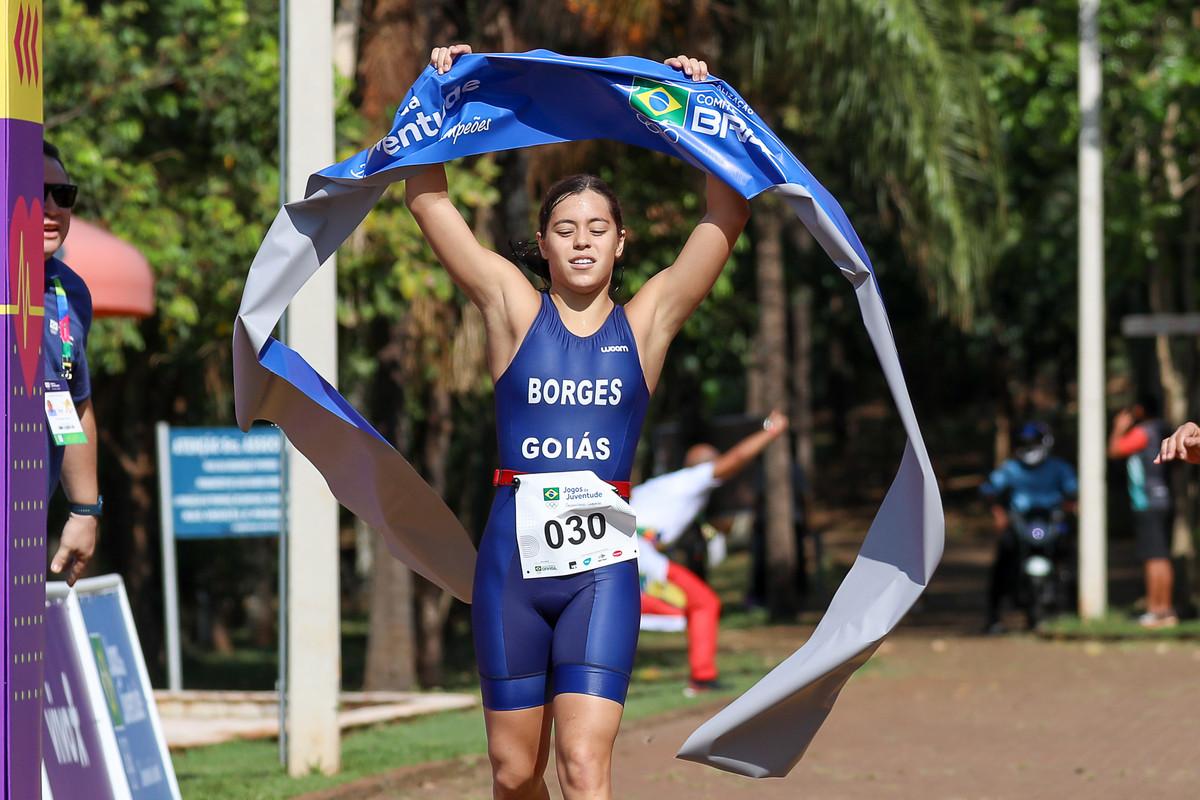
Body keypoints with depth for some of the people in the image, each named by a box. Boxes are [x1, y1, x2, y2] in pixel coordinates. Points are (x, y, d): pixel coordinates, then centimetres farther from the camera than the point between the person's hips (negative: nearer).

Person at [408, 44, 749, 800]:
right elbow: (428, 200, 4)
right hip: (511, 558, 1)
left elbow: (728, 216, 2)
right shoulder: (515, 309, 6)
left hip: (602, 566, -1)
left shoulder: (647, 320, 6)